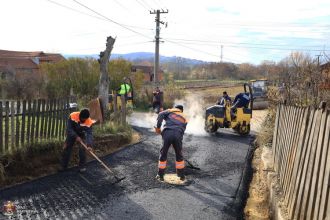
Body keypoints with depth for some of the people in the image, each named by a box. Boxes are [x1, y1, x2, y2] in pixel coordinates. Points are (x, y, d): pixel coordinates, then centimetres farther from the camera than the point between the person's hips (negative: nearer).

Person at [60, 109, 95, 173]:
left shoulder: (89, 122, -32)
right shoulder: (72, 116, -33)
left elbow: (89, 134, -37)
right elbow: (69, 129, -28)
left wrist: (89, 145, -51)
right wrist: (76, 137, -39)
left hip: (81, 135, -1)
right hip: (72, 134, 1)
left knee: (82, 149, -11)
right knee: (66, 148, 4)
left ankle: (82, 166, 6)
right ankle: (63, 166, 19)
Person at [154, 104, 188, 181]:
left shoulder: (170, 111, 23)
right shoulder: (184, 119, 31)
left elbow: (161, 114, 3)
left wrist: (158, 127, 5)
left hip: (167, 134, -2)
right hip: (177, 136, 2)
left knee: (163, 154, 14)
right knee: (179, 155, 20)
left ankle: (160, 175, 19)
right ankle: (182, 175, 28)